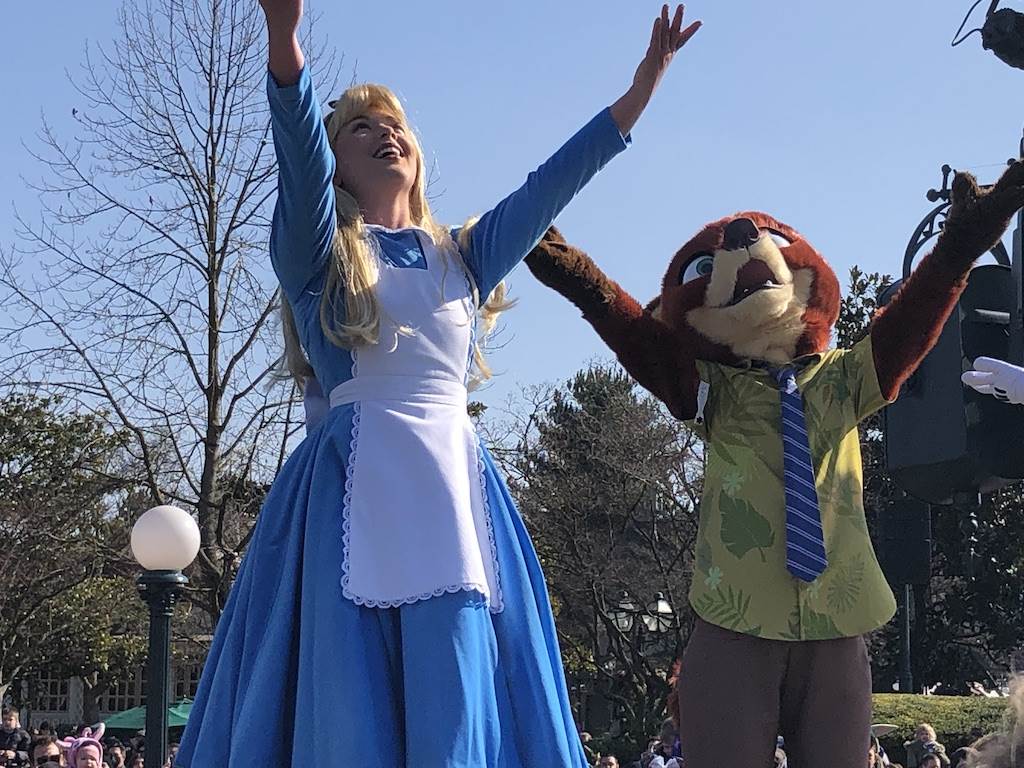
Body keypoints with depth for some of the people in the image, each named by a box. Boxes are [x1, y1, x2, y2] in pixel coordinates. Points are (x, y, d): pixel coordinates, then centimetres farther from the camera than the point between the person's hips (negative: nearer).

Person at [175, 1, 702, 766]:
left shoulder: (461, 255, 21)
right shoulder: (316, 249, 8)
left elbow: (554, 181, 13)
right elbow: (296, 141, -10)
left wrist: (641, 88, 3)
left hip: (454, 487, 4)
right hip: (356, 488, -4)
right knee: (350, 706, -9)